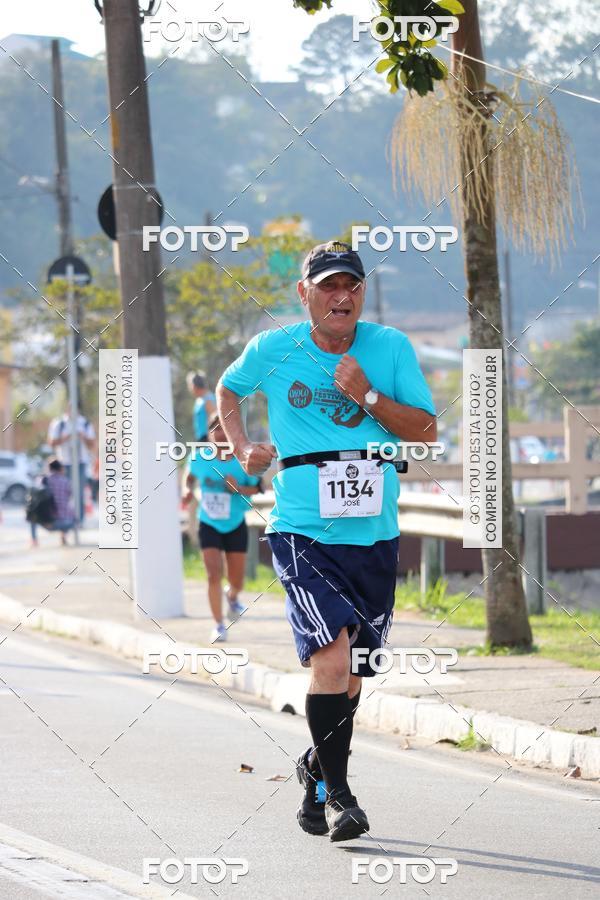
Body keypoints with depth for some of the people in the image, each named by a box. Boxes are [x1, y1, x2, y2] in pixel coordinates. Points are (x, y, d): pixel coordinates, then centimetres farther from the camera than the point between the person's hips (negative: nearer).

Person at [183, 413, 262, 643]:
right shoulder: (200, 458, -7)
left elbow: (255, 488, -3)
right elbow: (191, 476, 13)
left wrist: (239, 488, -23)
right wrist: (189, 490, -8)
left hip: (236, 525, 0)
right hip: (209, 524, 0)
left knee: (237, 581, 8)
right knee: (214, 574, -14)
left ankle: (232, 596, 46)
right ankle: (219, 625, -3)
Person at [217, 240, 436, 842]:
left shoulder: (391, 348, 3)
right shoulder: (271, 350, 1)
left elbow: (426, 431, 1)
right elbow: (227, 390, 23)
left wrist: (367, 395, -12)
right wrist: (243, 448, 9)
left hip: (373, 537, 3)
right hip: (301, 533, -3)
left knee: (350, 677, 11)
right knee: (332, 662, -19)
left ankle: (317, 783, 32)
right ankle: (335, 791, -6)